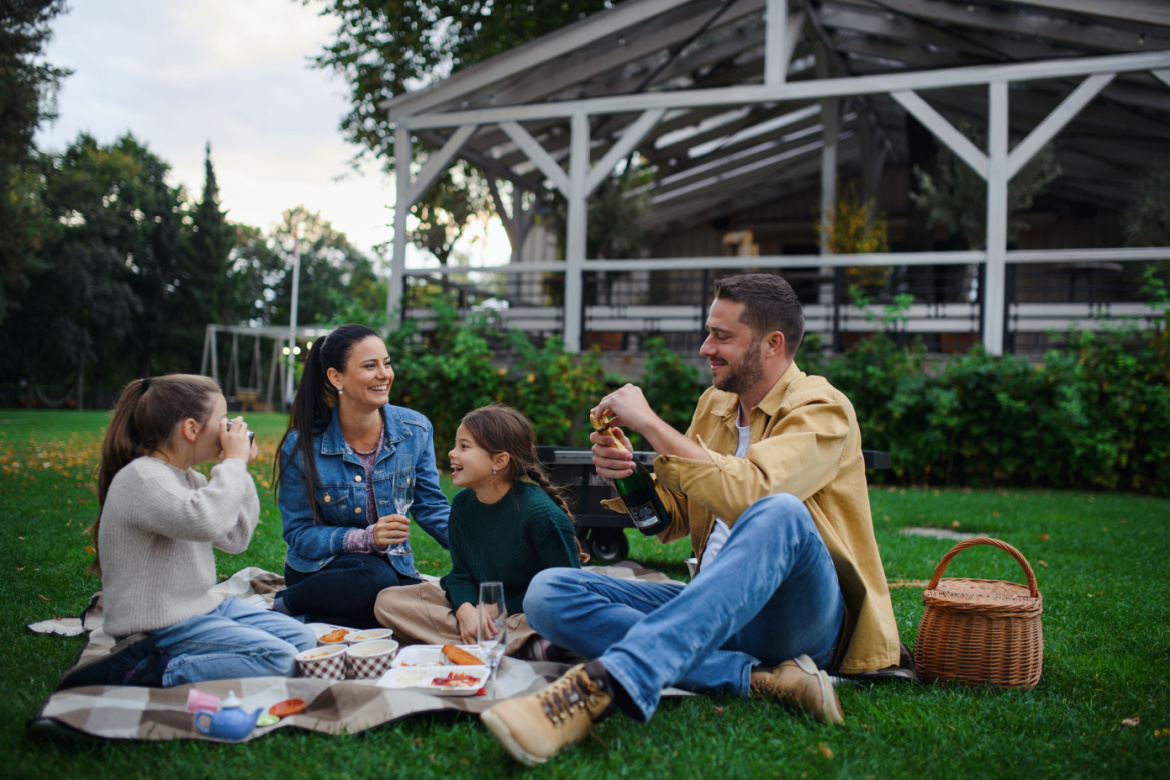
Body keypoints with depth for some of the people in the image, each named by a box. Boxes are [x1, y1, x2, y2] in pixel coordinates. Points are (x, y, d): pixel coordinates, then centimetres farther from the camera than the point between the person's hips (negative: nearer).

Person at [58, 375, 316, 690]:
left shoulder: (189, 477, 11)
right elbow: (204, 521, -36)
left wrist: (240, 469, 7)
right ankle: (140, 673, -16)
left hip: (203, 606, 10)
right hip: (158, 626, -10)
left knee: (302, 638, 6)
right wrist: (233, 462, -21)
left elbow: (236, 540, 14)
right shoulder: (141, 478, -18)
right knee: (279, 659, -21)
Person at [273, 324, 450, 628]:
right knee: (375, 578, -38)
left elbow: (431, 507, 2)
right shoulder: (302, 445, -10)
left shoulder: (416, 430, -2)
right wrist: (365, 538, -24)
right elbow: (298, 533, -8)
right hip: (322, 569, -3)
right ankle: (282, 608, -10)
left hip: (394, 566, 4)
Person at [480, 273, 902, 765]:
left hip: (800, 616, -6)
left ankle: (602, 685, -50)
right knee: (548, 593, -14)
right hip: (716, 608, 6)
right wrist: (628, 477, -2)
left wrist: (649, 422, -20)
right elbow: (674, 518, 19)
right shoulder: (713, 404, 15)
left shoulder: (822, 411, -6)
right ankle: (758, 677, -26)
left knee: (780, 514, -39)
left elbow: (747, 495, -26)